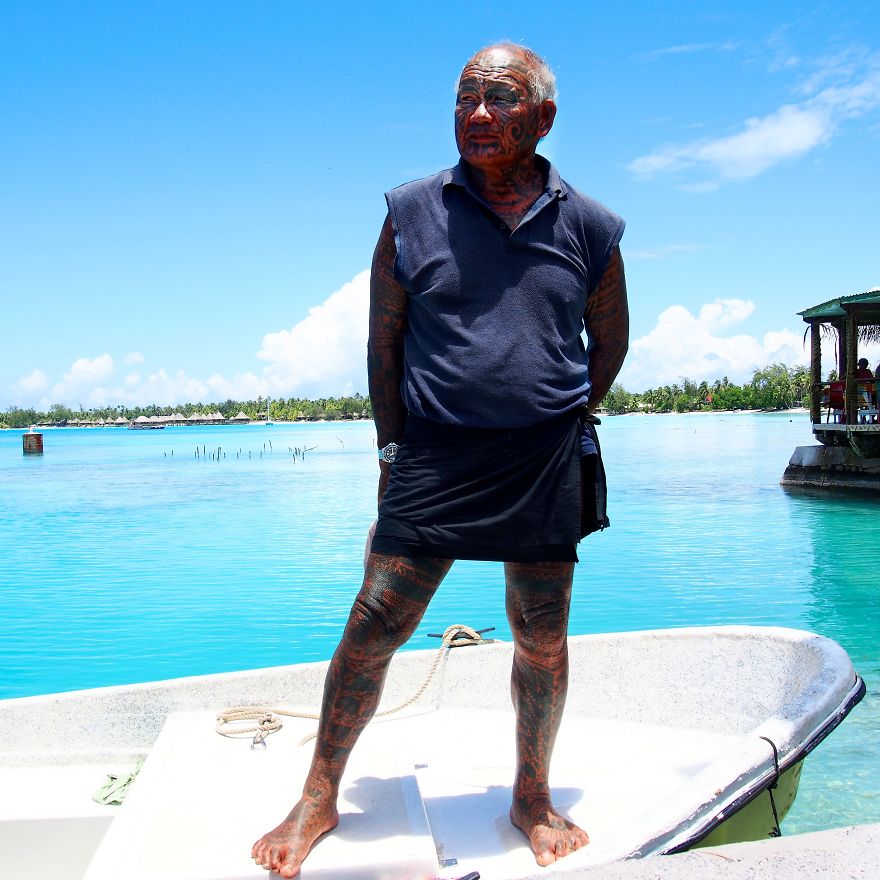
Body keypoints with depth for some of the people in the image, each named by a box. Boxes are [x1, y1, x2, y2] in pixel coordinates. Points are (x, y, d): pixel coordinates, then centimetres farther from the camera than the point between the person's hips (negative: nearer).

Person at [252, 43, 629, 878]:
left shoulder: (587, 228, 4)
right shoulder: (412, 213, 3)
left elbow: (609, 340, 17)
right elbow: (383, 342, 6)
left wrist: (561, 424, 12)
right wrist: (394, 450, 3)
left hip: (547, 464, 1)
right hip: (434, 457, -1)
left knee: (542, 642, 10)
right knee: (371, 630, -1)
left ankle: (533, 798, 32)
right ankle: (319, 797, 21)